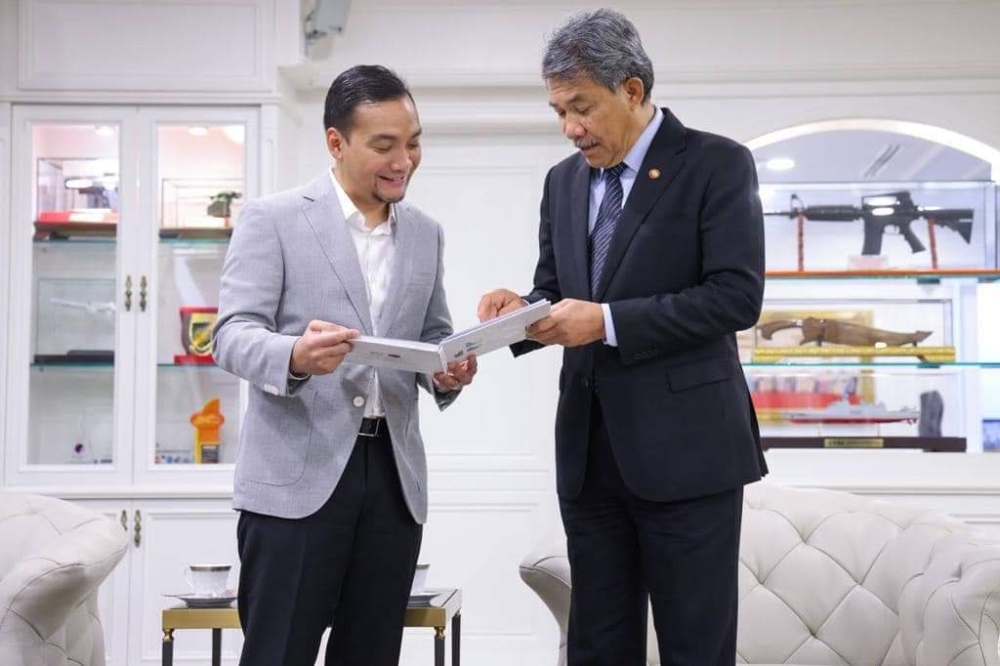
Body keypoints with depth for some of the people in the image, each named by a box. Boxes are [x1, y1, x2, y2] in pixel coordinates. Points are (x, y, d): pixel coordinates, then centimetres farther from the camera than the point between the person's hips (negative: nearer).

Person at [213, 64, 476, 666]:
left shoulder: (426, 233, 14)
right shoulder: (273, 219, -1)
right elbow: (232, 333, -8)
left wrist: (447, 372, -5)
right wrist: (294, 356, -30)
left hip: (394, 474, 5)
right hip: (297, 475, -4)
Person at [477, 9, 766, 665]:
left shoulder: (717, 164, -6)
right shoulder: (564, 180, 13)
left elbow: (737, 296, -15)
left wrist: (609, 321, -20)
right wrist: (525, 311, -5)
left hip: (685, 448, -6)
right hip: (589, 452, 6)